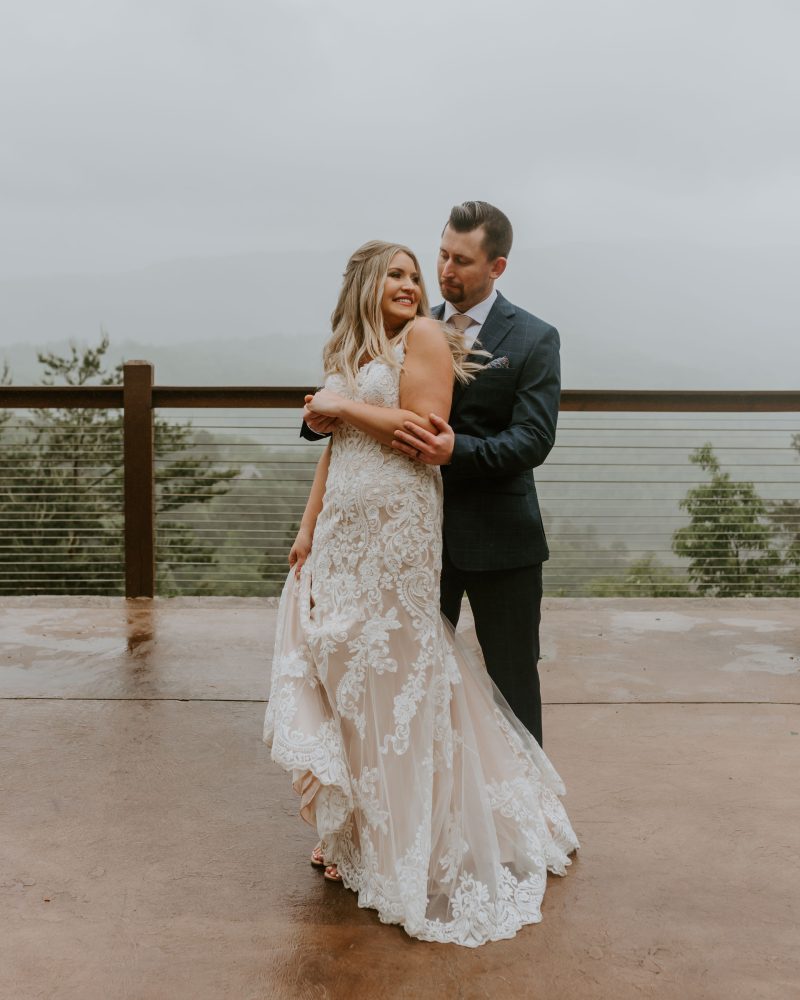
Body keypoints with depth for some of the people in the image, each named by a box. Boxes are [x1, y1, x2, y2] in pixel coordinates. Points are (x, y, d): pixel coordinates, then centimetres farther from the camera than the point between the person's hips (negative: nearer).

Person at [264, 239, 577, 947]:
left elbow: (423, 431, -15)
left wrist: (342, 405, -8)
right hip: (343, 531, 6)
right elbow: (333, 451, 15)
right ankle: (355, 827, 26)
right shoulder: (347, 354, 15)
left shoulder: (424, 335, -3)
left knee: (395, 677, 0)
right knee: (346, 668, 10)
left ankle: (407, 842, 17)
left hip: (398, 528, -6)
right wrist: (307, 531, 11)